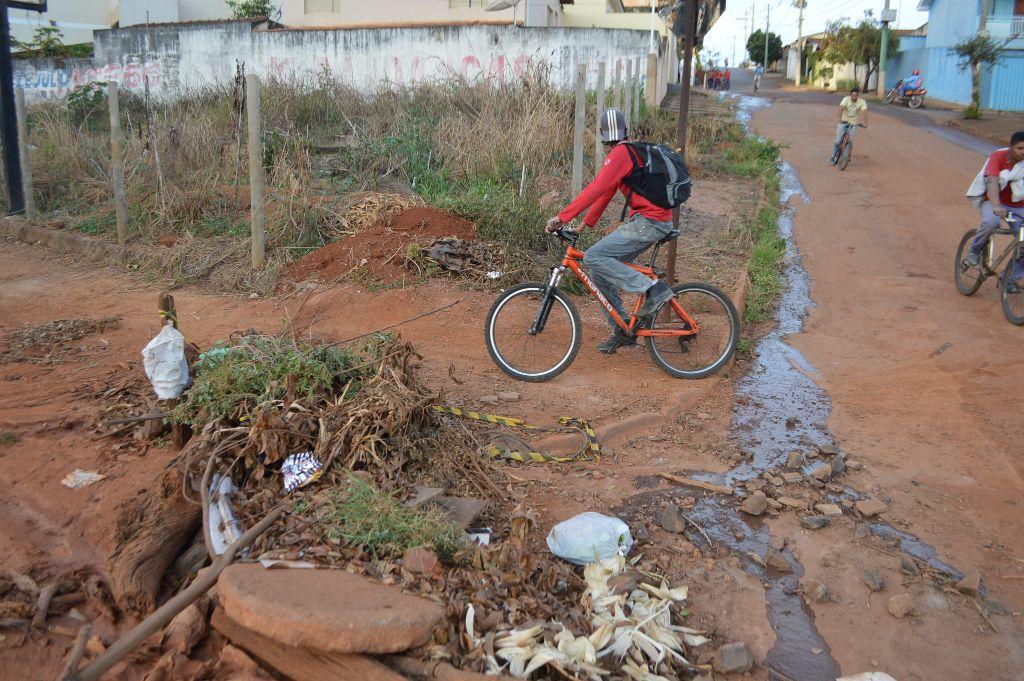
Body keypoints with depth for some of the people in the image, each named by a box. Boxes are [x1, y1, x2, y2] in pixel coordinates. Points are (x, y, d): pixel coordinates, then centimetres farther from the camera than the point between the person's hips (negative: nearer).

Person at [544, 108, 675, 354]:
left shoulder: (621, 153, -12)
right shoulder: (627, 152, 21)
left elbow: (596, 188, -24)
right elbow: (605, 191, 21)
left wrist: (561, 217, -25)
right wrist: (585, 224, 14)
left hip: (650, 221, -10)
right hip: (645, 221, 10)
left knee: (594, 257, -18)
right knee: (600, 271, 8)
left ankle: (654, 289, -16)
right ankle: (622, 330, 13)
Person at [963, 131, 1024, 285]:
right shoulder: (998, 156, -17)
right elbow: (992, 181, -31)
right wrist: (996, 206, -47)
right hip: (994, 201, -4)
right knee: (991, 223, -38)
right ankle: (974, 252, -10)